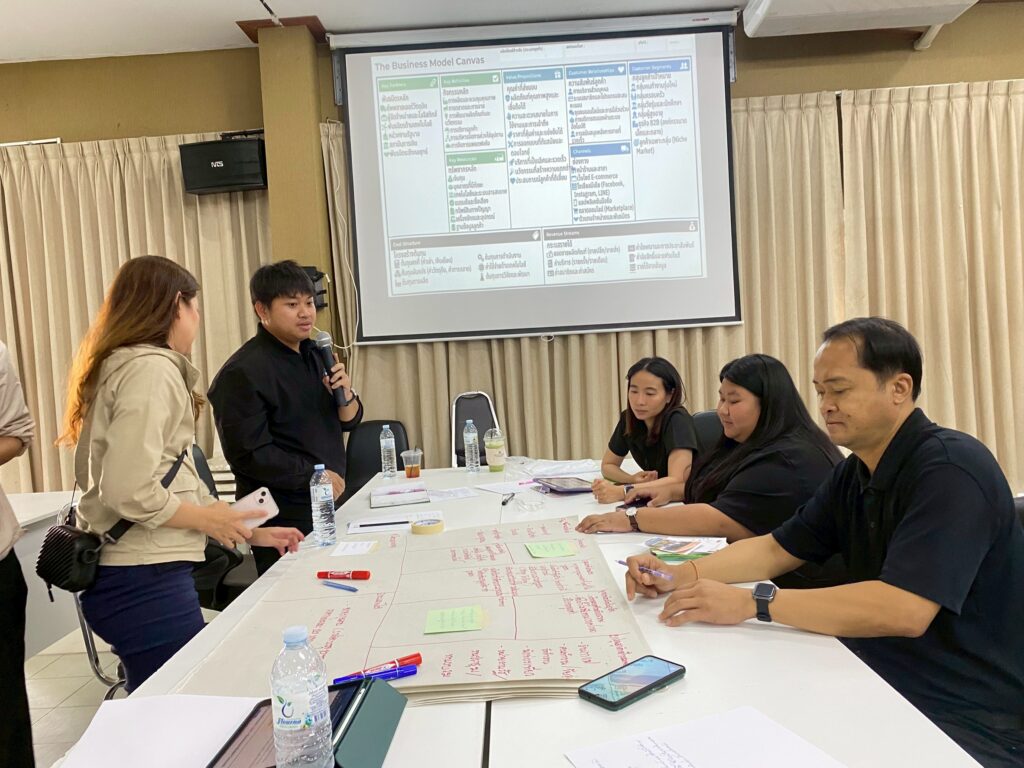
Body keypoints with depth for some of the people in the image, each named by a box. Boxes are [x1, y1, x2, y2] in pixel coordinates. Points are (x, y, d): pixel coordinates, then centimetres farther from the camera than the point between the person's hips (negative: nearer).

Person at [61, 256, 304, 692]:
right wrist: (208, 519, -9)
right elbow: (129, 491, -24)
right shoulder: (151, 368, -15)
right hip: (143, 581, -10)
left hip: (137, 574, 10)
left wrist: (249, 533, 15)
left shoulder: (125, 364, 16)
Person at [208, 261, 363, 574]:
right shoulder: (243, 372, -16)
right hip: (283, 518, -8)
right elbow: (248, 452, -20)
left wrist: (345, 394, -8)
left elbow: (349, 421, 13)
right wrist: (312, 475, -18)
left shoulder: (315, 354, 10)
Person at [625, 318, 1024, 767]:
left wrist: (751, 602, -29)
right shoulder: (855, 473, 7)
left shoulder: (950, 470, -21)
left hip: (969, 719, -7)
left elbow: (904, 610, -31)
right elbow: (777, 549, 11)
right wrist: (683, 576, -5)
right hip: (882, 686, 7)